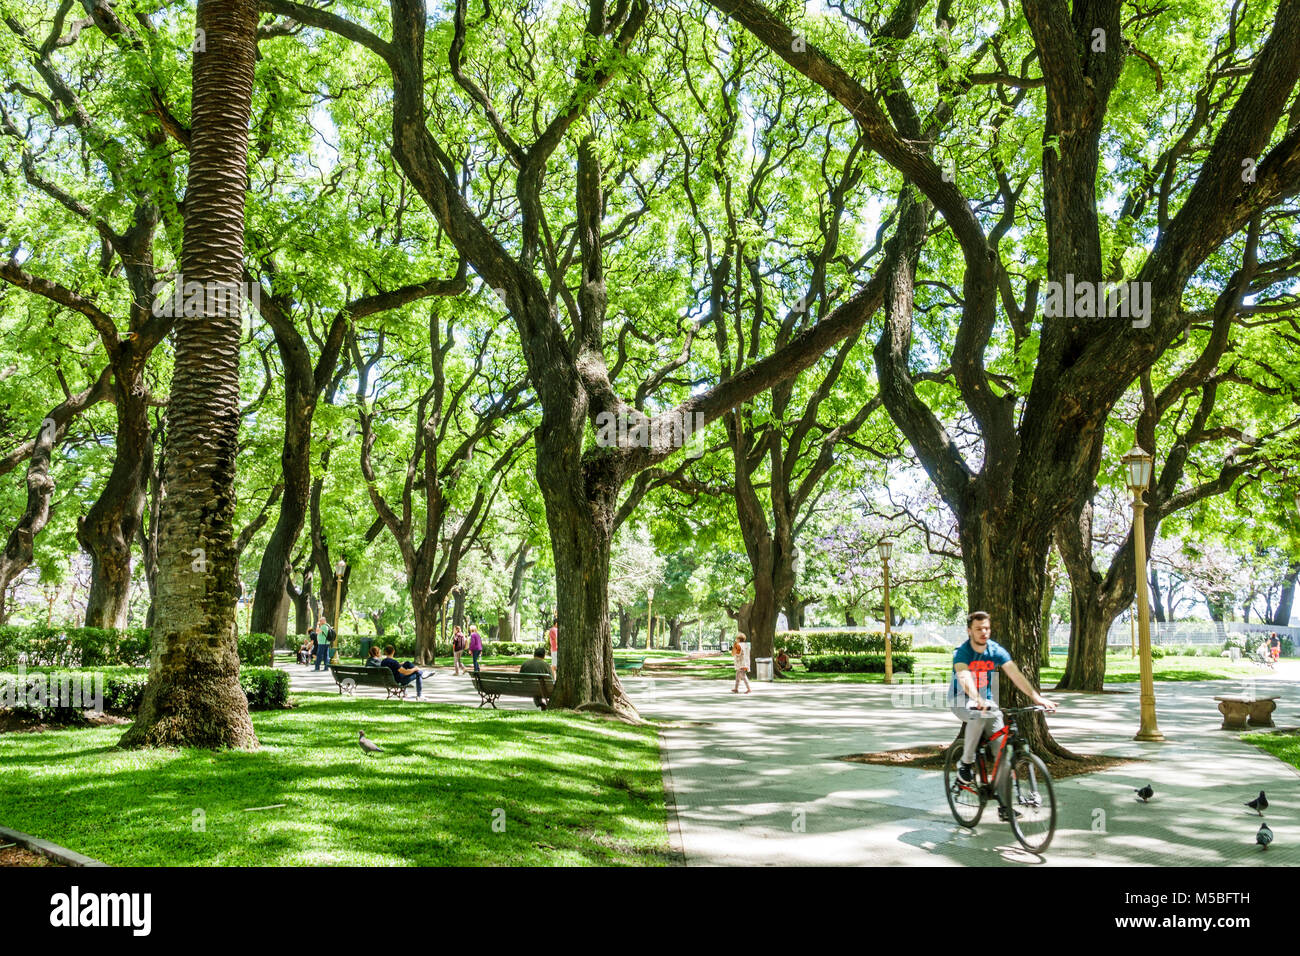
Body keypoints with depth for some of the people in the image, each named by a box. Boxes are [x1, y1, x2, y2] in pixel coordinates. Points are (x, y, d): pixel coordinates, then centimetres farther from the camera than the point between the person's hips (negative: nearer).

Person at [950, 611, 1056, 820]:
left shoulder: (996, 651, -7)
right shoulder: (961, 653, -20)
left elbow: (1016, 675, -16)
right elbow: (964, 678, -38)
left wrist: (1037, 697, -30)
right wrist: (977, 700, -57)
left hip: (987, 700, 4)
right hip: (962, 701, -4)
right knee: (978, 716, -38)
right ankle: (966, 763, -18)